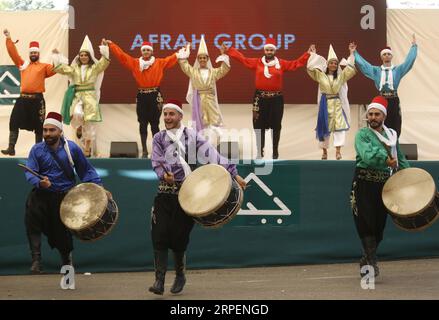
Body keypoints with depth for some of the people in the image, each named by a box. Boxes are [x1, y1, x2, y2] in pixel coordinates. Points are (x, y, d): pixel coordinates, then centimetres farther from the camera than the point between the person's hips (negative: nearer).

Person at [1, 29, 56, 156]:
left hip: (37, 100, -2)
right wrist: (8, 38, 6)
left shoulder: (44, 66, 7)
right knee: (14, 123, -4)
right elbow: (13, 53, 12)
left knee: (38, 126, 4)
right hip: (23, 99, 2)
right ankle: (11, 148, -2)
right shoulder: (22, 64, 14)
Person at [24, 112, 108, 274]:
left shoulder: (71, 148, -2)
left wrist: (100, 188, -3)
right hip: (42, 194, 0)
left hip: (65, 196, 0)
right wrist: (39, 182, -32)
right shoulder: (37, 150, -3)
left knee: (62, 231, 5)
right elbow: (30, 173, -11)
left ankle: (66, 257, 40)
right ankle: (36, 259, -24)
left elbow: (86, 170, 5)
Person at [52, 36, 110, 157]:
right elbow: (60, 68, 7)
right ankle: (79, 127, 5)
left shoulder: (95, 68, 6)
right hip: (77, 96, 1)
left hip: (90, 96, -1)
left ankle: (87, 149, 7)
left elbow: (104, 62, -8)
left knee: (89, 124, -4)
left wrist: (104, 48, -17)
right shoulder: (74, 68, 12)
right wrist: (57, 56, 1)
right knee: (77, 113, -30)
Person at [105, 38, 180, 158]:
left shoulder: (159, 63, 2)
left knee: (154, 124, 2)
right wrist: (111, 44, -1)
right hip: (142, 96, 2)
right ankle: (144, 151, 11)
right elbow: (121, 55, 3)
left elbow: (172, 58, -1)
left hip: (155, 96, -2)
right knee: (143, 124, 5)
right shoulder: (134, 63, 4)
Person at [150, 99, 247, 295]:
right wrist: (164, 175, -24)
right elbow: (156, 163, -2)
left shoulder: (192, 136, 4)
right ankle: (159, 280, -6)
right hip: (165, 193, 2)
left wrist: (234, 174, -13)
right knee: (159, 236, -9)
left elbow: (213, 155, -5)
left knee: (179, 238, -1)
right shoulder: (159, 138, 9)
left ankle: (180, 275, 23)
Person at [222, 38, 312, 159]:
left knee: (276, 126, 5)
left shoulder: (281, 63, 3)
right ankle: (260, 150, 14)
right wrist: (228, 50, -1)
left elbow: (296, 63, 3)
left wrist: (308, 54, -5)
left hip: (276, 99, 0)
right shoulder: (257, 62, 3)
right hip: (260, 98, 0)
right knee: (259, 125, 4)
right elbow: (242, 59, 3)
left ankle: (275, 151, 16)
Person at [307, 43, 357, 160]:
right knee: (324, 126, 4)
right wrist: (313, 54, -2)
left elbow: (351, 69, 0)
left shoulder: (341, 76, 5)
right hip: (325, 103, 0)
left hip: (337, 103, 0)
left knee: (339, 125, -10)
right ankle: (324, 151, 14)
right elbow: (311, 68, -3)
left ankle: (338, 151, -11)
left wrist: (351, 53, -2)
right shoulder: (320, 75, 3)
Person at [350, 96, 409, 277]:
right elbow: (367, 155, -21)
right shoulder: (362, 135, -2)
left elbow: (400, 160, 20)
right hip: (364, 183, -5)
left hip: (384, 184, 5)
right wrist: (386, 159, -34)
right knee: (367, 223, -11)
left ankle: (366, 261, 21)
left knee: (379, 224, 6)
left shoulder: (392, 135, 15)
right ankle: (372, 262, -10)